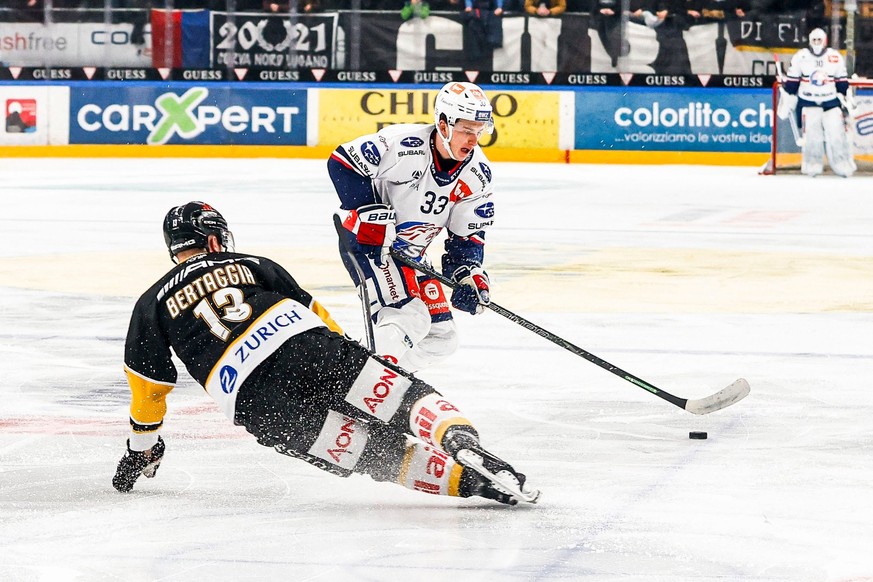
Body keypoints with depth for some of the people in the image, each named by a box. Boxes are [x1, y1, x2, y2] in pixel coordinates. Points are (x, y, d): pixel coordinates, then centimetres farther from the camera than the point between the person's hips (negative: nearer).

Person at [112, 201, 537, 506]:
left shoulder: (151, 305, 24)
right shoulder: (250, 264, 28)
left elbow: (147, 389, 26)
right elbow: (315, 314, 27)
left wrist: (141, 451, 38)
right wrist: (341, 353, 38)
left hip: (257, 401, -1)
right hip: (308, 345, 1)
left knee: (377, 452, -2)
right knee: (403, 395, 0)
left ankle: (464, 477, -24)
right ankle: (461, 439, -32)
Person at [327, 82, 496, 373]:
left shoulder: (477, 174, -6)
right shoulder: (402, 144, -26)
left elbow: (467, 234, 3)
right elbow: (342, 162, -21)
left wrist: (469, 273, -14)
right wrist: (372, 212, -26)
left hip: (410, 254, 8)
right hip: (367, 241, -8)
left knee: (441, 338, 7)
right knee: (408, 318, -26)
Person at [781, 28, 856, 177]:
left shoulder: (835, 57, 1)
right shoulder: (800, 57, -4)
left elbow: (842, 82, 9)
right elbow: (791, 83, 1)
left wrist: (848, 101, 10)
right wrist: (787, 104, 1)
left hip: (831, 101, 1)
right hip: (808, 102, -1)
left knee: (837, 134, -5)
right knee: (811, 135, -7)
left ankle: (843, 165, 3)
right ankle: (812, 166, 4)